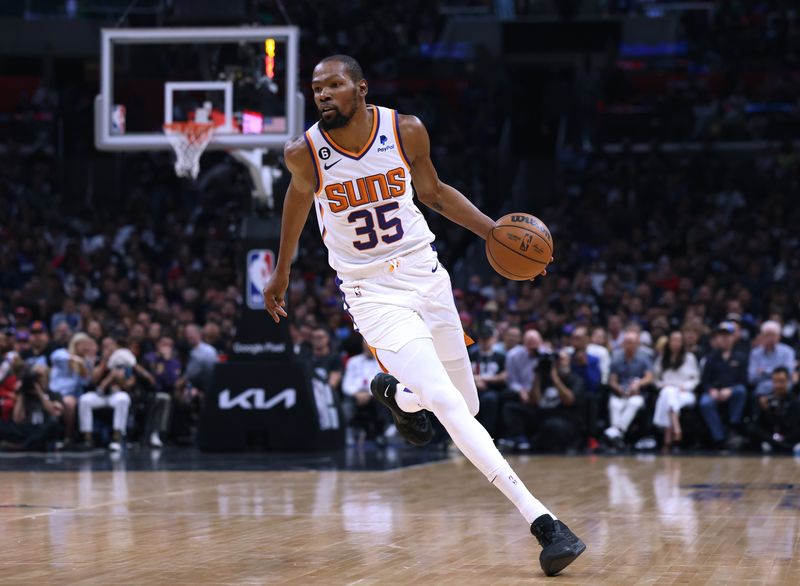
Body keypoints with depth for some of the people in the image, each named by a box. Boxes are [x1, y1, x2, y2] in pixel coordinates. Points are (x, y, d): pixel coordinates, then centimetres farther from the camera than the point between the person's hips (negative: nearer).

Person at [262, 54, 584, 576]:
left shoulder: (406, 131, -8)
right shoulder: (305, 154, -12)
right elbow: (300, 197, 10)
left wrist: (494, 231, -1)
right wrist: (282, 273, 22)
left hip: (426, 276, 4)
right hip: (372, 294, -4)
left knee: (467, 406, 12)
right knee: (451, 408, -20)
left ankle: (395, 393, 47)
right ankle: (542, 521, -23)